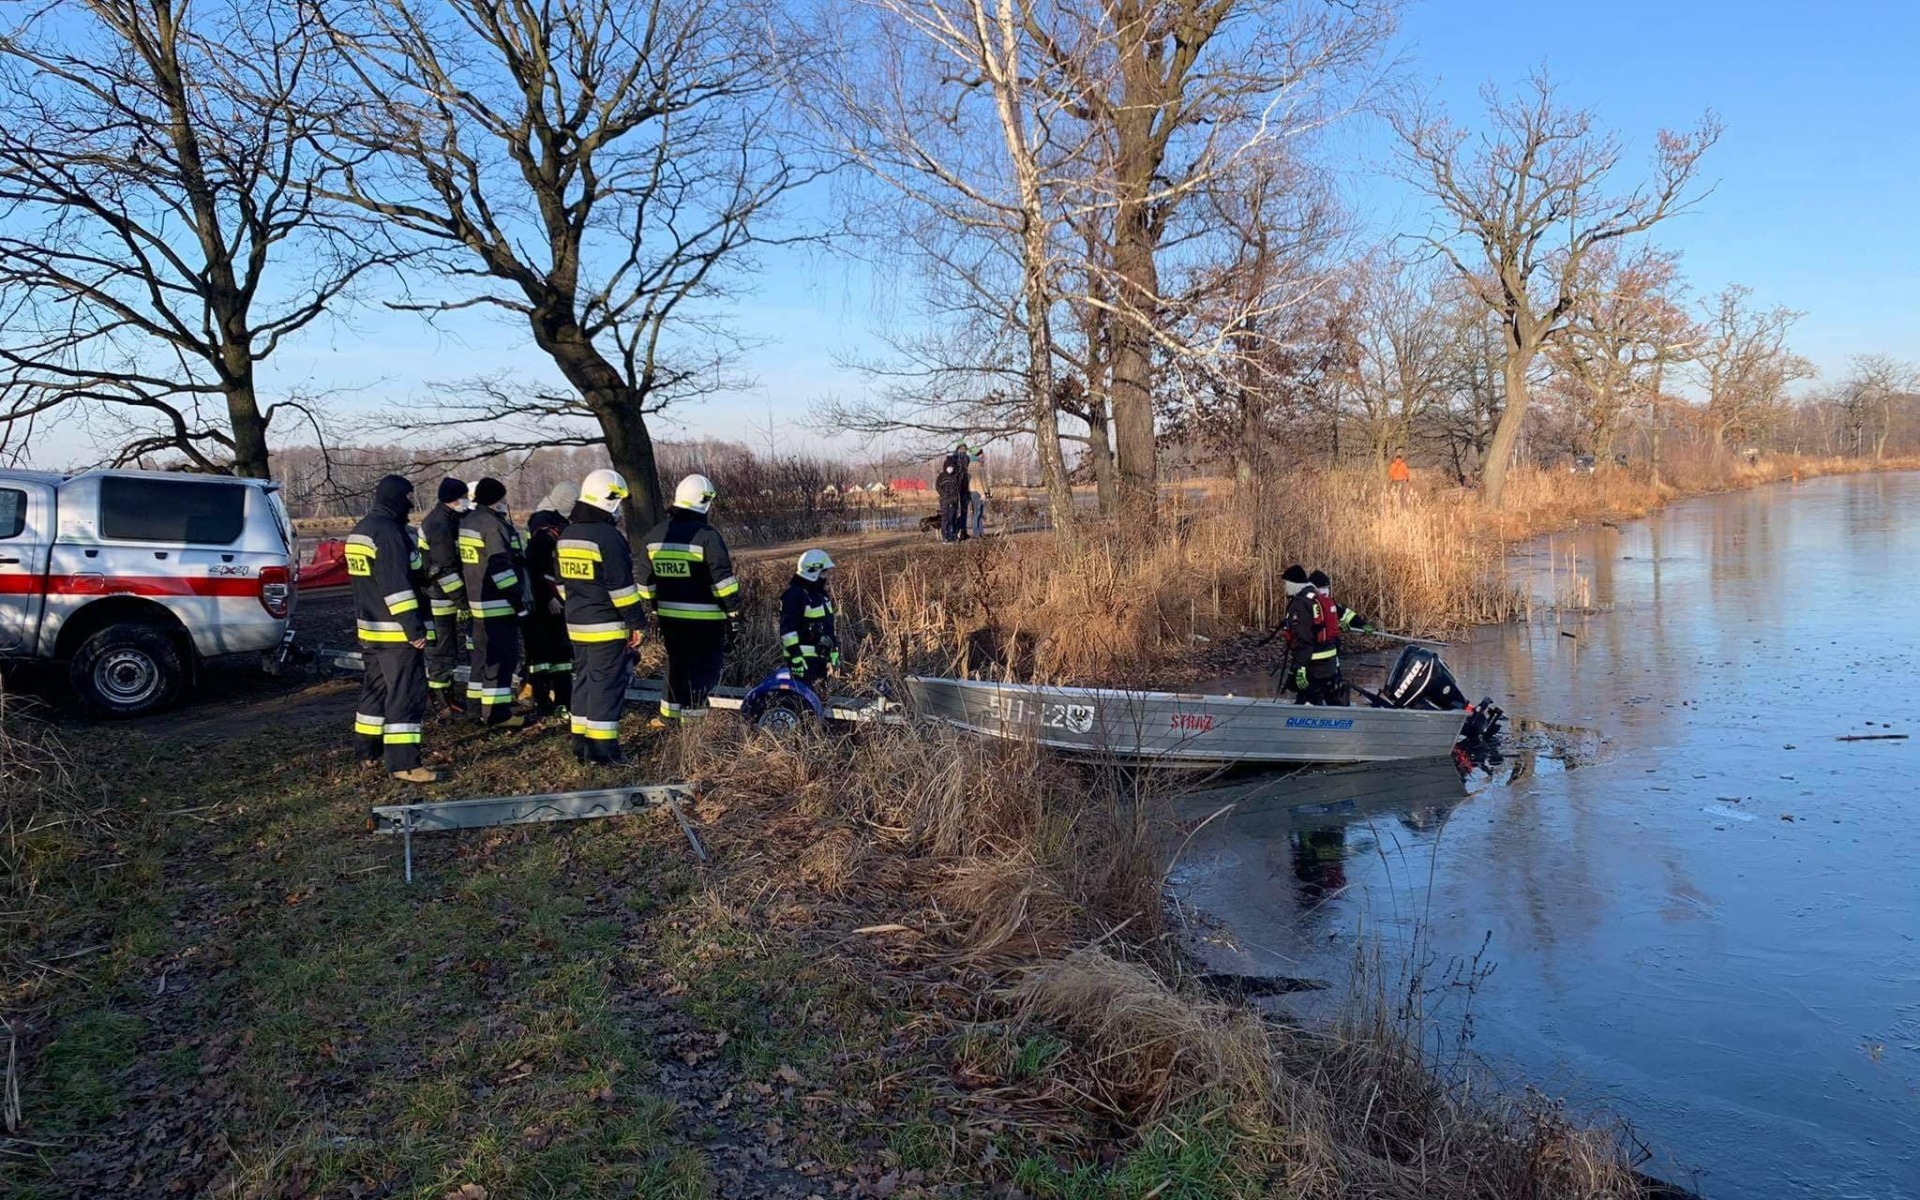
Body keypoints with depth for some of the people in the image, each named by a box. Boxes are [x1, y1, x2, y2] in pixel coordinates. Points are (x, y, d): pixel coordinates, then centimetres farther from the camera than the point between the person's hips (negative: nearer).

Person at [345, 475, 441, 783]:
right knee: (407, 694, -9)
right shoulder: (388, 532, -18)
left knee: (376, 688, 19)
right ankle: (403, 764, -10)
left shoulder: (361, 530, 15)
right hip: (395, 631, -11)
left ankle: (368, 752, 27)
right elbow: (396, 586, -24)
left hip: (369, 628, 11)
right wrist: (414, 628, -24)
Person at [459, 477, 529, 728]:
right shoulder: (494, 524, -17)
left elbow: (467, 562, 21)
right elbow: (500, 566, -22)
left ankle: (476, 706, 24)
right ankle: (497, 712, -6)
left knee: (482, 653, 17)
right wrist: (518, 599, -18)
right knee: (502, 656, -6)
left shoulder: (467, 522, 14)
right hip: (499, 603, -10)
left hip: (478, 601, 10)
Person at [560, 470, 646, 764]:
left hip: (577, 625, 9)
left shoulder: (566, 535, 11)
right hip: (607, 627, -9)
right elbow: (621, 586, -18)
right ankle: (602, 747, -2)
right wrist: (637, 622, -12)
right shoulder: (608, 536, -17)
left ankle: (581, 743, 19)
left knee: (584, 681, 15)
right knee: (607, 685, -4)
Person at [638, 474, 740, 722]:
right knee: (706, 665, 0)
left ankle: (669, 714, 27)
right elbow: (723, 580, -15)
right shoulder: (707, 535, -14)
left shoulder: (654, 535, 7)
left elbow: (646, 581, 14)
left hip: (669, 616, 7)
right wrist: (733, 615, -9)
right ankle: (692, 715, -7)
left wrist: (655, 611, 23)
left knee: (677, 662, 20)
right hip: (704, 618, -6)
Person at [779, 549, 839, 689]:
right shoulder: (794, 595, -13)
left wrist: (834, 655, 21)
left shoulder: (821, 594, 16)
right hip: (804, 657, -9)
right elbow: (787, 629, -18)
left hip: (820, 656, 9)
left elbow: (829, 626, 23)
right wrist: (795, 657, -23)